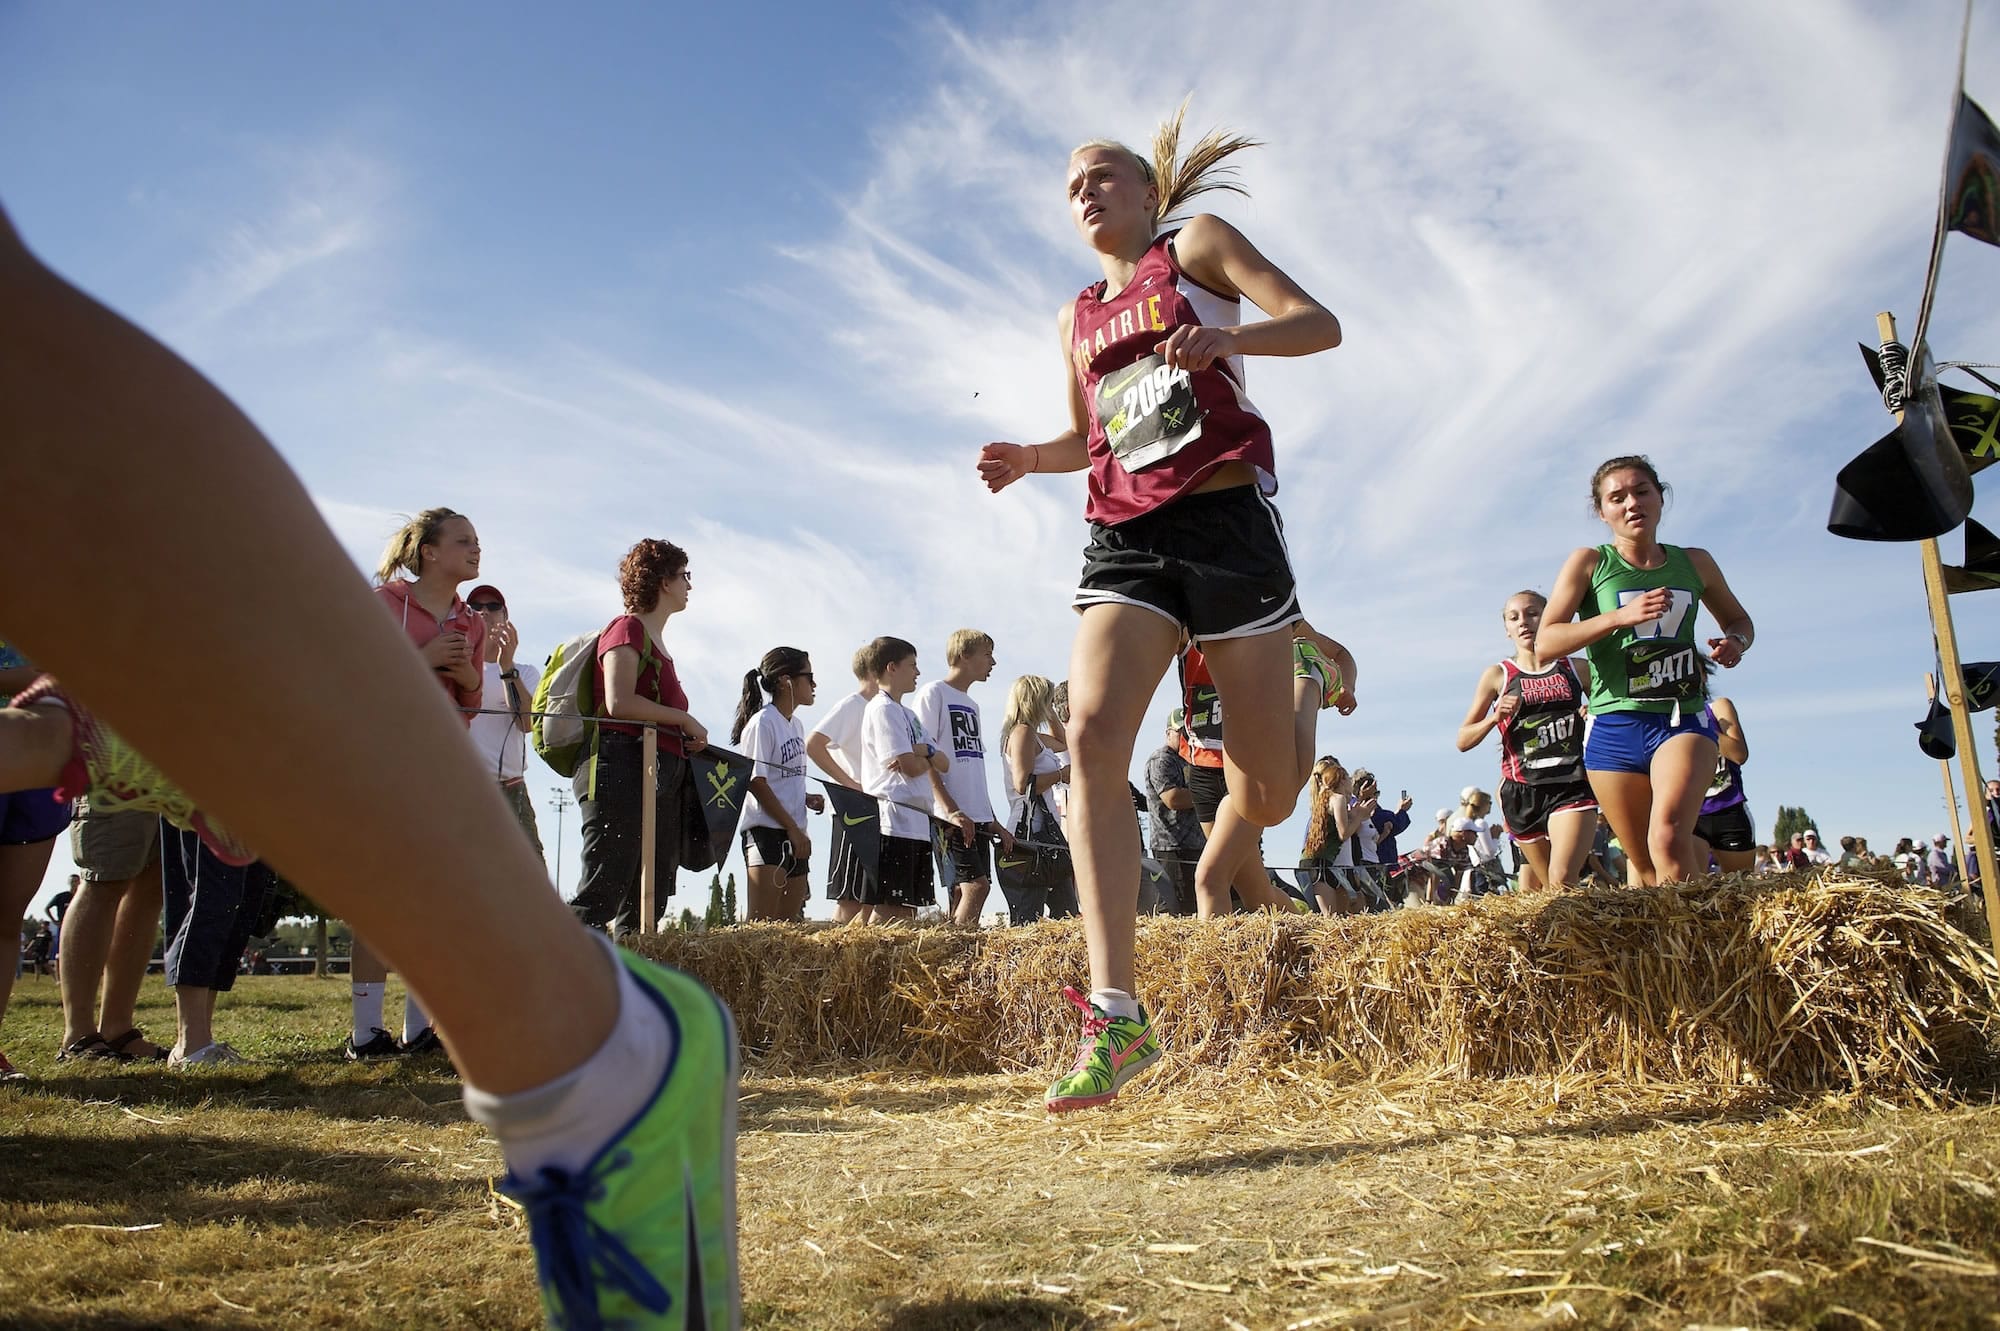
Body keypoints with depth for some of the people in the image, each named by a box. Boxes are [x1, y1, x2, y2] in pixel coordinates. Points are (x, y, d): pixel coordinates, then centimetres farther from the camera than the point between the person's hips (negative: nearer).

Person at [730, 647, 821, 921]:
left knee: (790, 923, 8)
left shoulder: (796, 725, 16)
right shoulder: (762, 722, -10)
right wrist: (793, 828, -13)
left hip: (794, 836, 9)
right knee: (763, 922, -12)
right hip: (766, 830, -9)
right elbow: (756, 783, -13)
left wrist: (806, 799, 1)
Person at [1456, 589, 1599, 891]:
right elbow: (1463, 741, 7)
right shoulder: (1497, 675, 7)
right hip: (1522, 792, 1)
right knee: (1551, 888, 9)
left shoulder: (1577, 669, 9)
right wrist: (1495, 717, -11)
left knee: (1562, 880, -21)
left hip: (1572, 786, -1)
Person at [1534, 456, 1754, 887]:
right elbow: (1544, 644, -7)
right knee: (1643, 866, 6)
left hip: (1685, 719, 0)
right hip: (1614, 726, 0)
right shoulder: (1589, 562, 3)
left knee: (1669, 839, -25)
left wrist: (1735, 642, 3)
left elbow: (1739, 619, 27)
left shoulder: (1694, 563, 10)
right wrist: (1621, 616, -18)